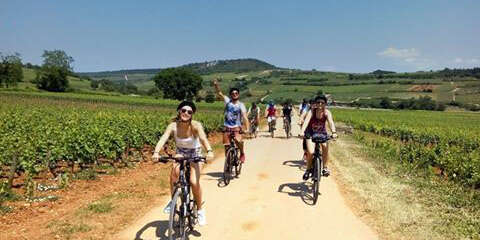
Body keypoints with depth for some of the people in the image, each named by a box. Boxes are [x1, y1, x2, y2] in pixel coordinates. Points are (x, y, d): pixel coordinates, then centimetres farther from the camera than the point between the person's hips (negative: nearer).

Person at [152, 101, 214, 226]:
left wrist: (209, 151, -63)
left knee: (194, 182, -17)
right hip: (180, 152, 2)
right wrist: (156, 152, -54)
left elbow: (203, 138, -45)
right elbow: (163, 139, -36)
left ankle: (200, 209, 8)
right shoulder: (173, 126, -22)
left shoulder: (195, 125, -27)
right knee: (174, 171, -30)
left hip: (195, 153, -2)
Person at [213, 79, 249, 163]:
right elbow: (219, 93, -3)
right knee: (226, 147, 3)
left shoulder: (241, 105, -6)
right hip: (227, 127, 3)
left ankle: (242, 153, -1)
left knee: (238, 140, -29)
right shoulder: (228, 101, 2)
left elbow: (245, 117, -16)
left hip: (236, 127, -3)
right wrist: (216, 85, -21)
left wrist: (247, 129, -28)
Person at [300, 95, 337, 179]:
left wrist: (334, 132, -52)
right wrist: (302, 132, -54)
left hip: (322, 133, 2)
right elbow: (306, 121, -37)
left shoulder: (327, 112, -18)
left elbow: (331, 122, -33)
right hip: (310, 133, -2)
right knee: (310, 152, -19)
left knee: (325, 147, -25)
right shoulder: (311, 112, -23)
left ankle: (325, 168, -7)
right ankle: (308, 170, 6)